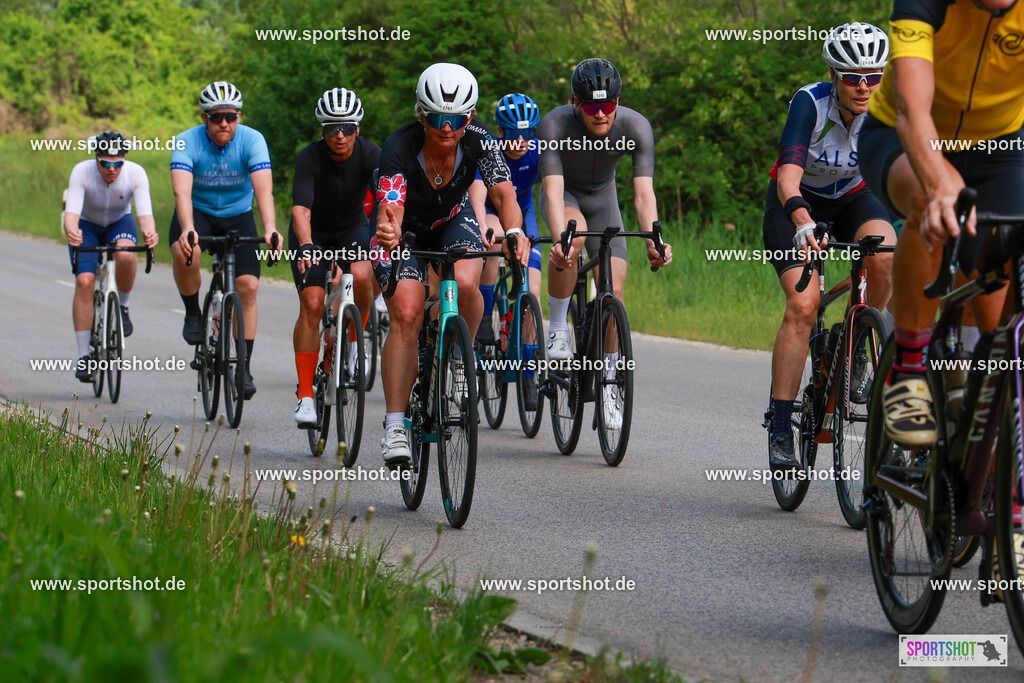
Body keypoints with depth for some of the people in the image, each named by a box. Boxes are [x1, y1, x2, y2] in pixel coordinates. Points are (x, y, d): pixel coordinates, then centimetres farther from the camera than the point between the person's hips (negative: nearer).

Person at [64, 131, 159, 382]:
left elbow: (145, 213, -36)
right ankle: (83, 356, -12)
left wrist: (149, 232, -60)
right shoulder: (82, 172, -30)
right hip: (87, 226, 0)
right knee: (84, 281, -21)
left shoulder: (136, 173, -28)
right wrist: (71, 232, -62)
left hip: (120, 222, 0)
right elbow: (71, 213, -39)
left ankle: (122, 307, -6)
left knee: (125, 255, -35)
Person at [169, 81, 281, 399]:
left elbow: (263, 189, -32)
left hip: (238, 216, 1)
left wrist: (270, 228, -50)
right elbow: (182, 190, -35)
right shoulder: (187, 142, -22)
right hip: (197, 212, -1)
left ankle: (244, 367, -3)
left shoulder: (252, 141, -20)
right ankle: (193, 314, -7)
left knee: (248, 286, -13)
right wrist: (187, 229, -54)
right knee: (184, 253, -34)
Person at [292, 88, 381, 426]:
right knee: (311, 304, -16)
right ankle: (306, 395, -11)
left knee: (362, 275, -30)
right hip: (312, 233, -1)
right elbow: (300, 209, -36)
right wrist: (306, 246, -54)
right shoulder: (310, 158, -25)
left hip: (352, 228, 1)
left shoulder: (370, 155, -22)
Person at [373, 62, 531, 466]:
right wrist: (388, 229, -68)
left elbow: (502, 193, -32)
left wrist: (514, 231, -53)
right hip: (405, 232, -2)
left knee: (465, 283, -30)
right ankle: (395, 428, -19)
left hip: (453, 223, 2)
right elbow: (390, 209, -44)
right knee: (406, 315, -21)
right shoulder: (400, 148, -32)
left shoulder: (479, 141, -25)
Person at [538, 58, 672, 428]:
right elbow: (553, 190, -41)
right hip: (564, 193, -2)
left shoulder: (636, 126, -28)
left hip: (602, 196, 2)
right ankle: (558, 330, -19)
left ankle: (606, 386, 4)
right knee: (574, 231, -37)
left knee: (613, 288, -11)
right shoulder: (555, 124, -33)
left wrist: (654, 240, -51)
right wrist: (559, 240, -58)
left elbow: (644, 192, -34)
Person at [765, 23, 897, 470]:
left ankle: (857, 354, -6)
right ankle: (781, 430, -16)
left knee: (885, 255, -31)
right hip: (797, 202, -2)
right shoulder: (810, 103, -30)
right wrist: (802, 224, -60)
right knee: (803, 305, -21)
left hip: (853, 197, 3)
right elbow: (789, 176, -41)